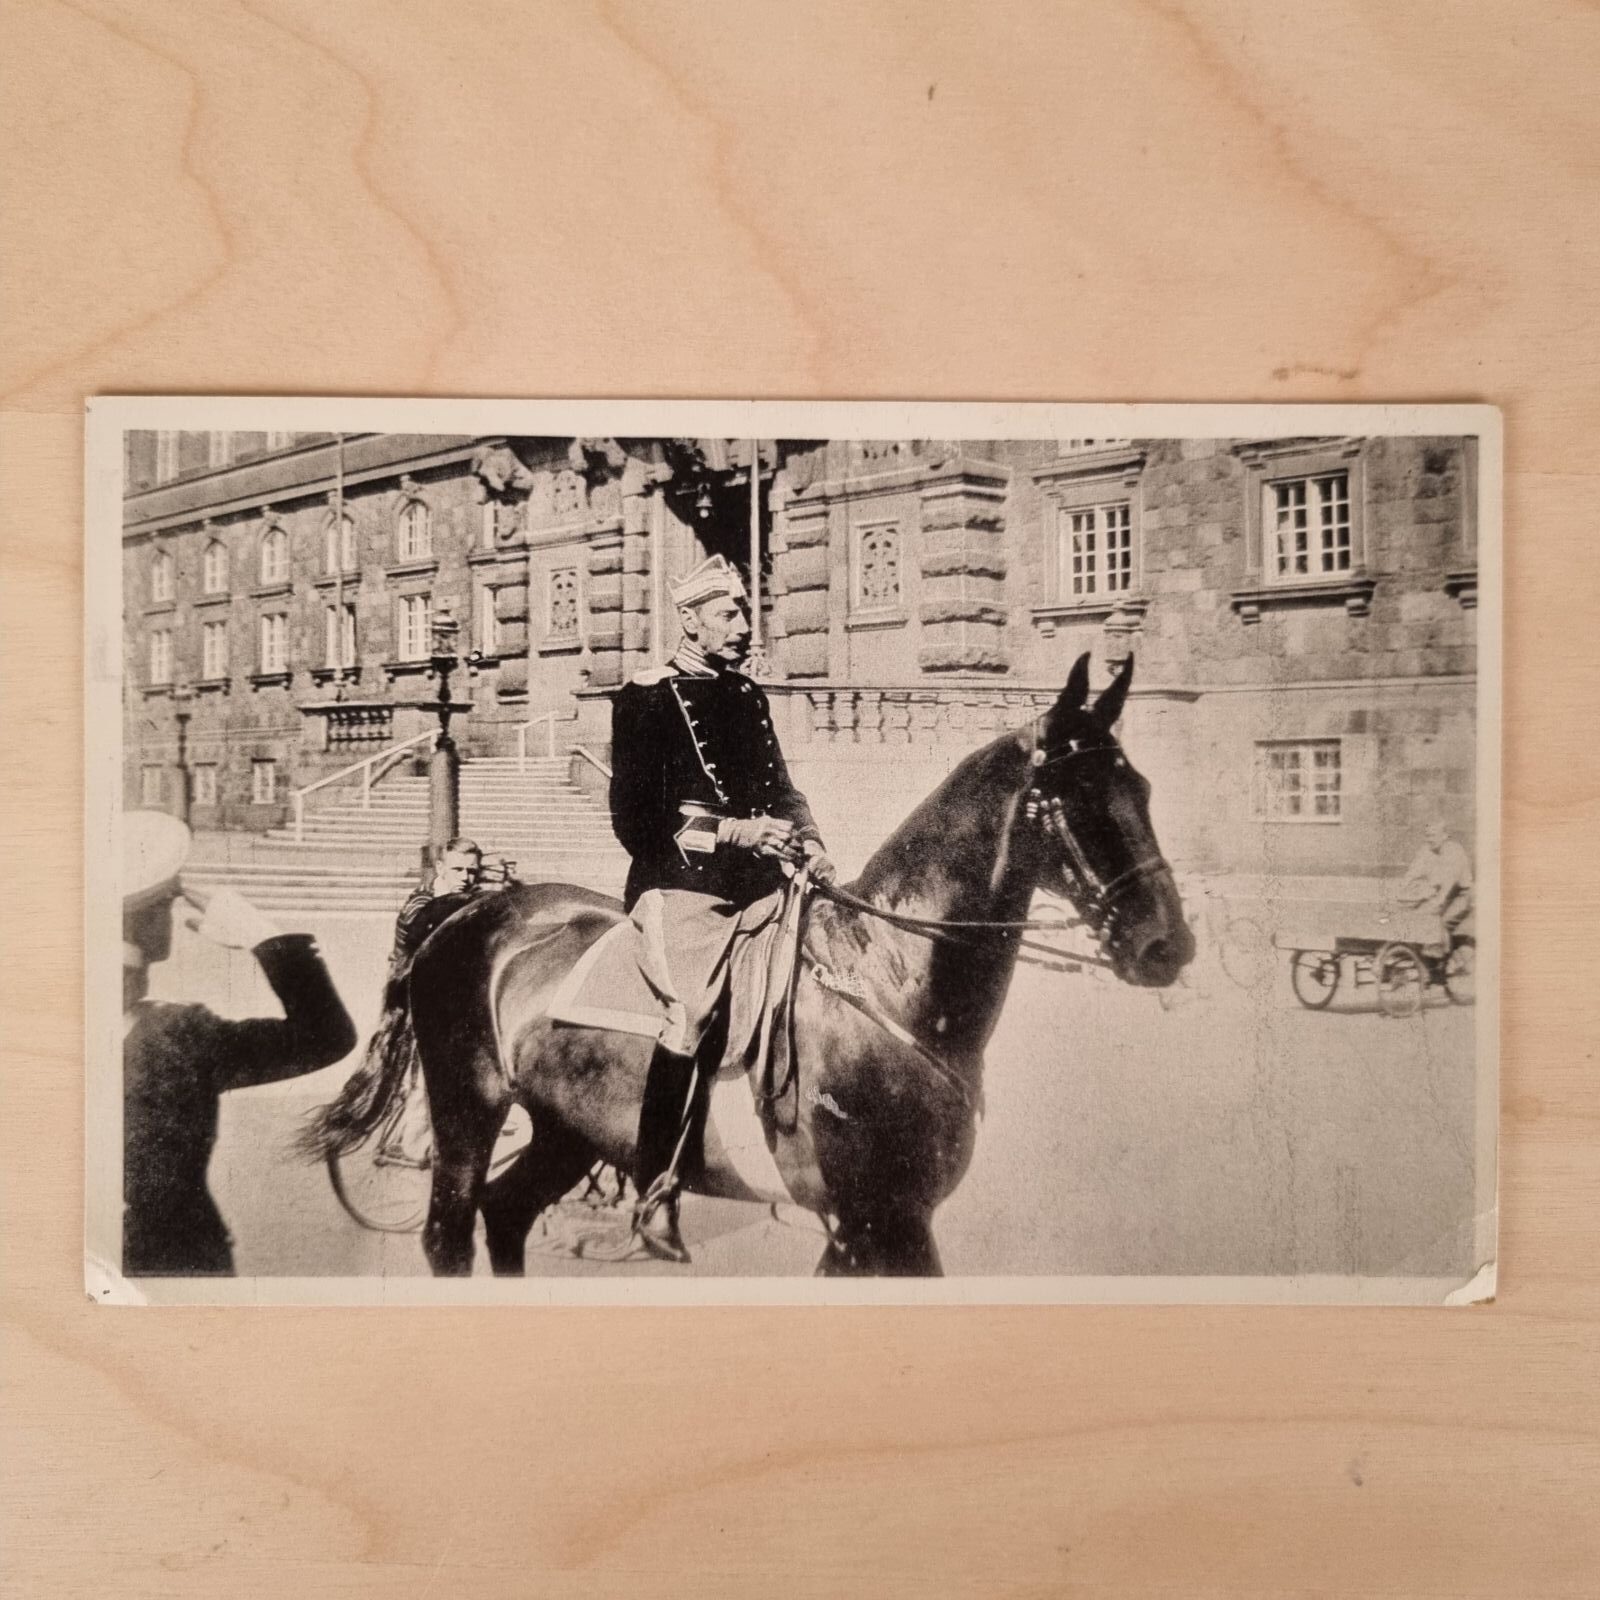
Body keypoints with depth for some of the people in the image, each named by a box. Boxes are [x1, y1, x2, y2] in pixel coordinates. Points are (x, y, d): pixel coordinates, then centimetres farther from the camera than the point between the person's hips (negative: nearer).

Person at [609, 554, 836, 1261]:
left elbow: (780, 787, 24)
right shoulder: (646, 698, -2)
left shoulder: (749, 695, 19)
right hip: (681, 884, -7)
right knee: (691, 1012, -22)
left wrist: (808, 842, 4)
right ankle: (655, 1193, -13)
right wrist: (734, 831, -15)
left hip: (757, 881, 7)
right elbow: (635, 816, -8)